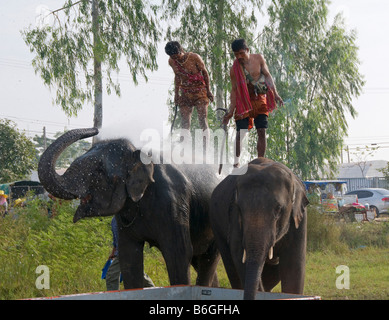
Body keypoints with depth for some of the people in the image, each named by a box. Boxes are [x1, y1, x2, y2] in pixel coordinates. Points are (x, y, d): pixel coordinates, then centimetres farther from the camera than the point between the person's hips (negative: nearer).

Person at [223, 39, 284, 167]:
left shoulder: (258, 58, -2)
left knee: (262, 132, -5)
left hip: (260, 99, 2)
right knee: (240, 132, -9)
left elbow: (267, 75, 4)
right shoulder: (234, 69, -6)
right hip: (244, 102, -2)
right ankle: (236, 160, 8)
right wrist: (231, 111, -8)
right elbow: (234, 90, -3)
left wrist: (275, 93, -7)